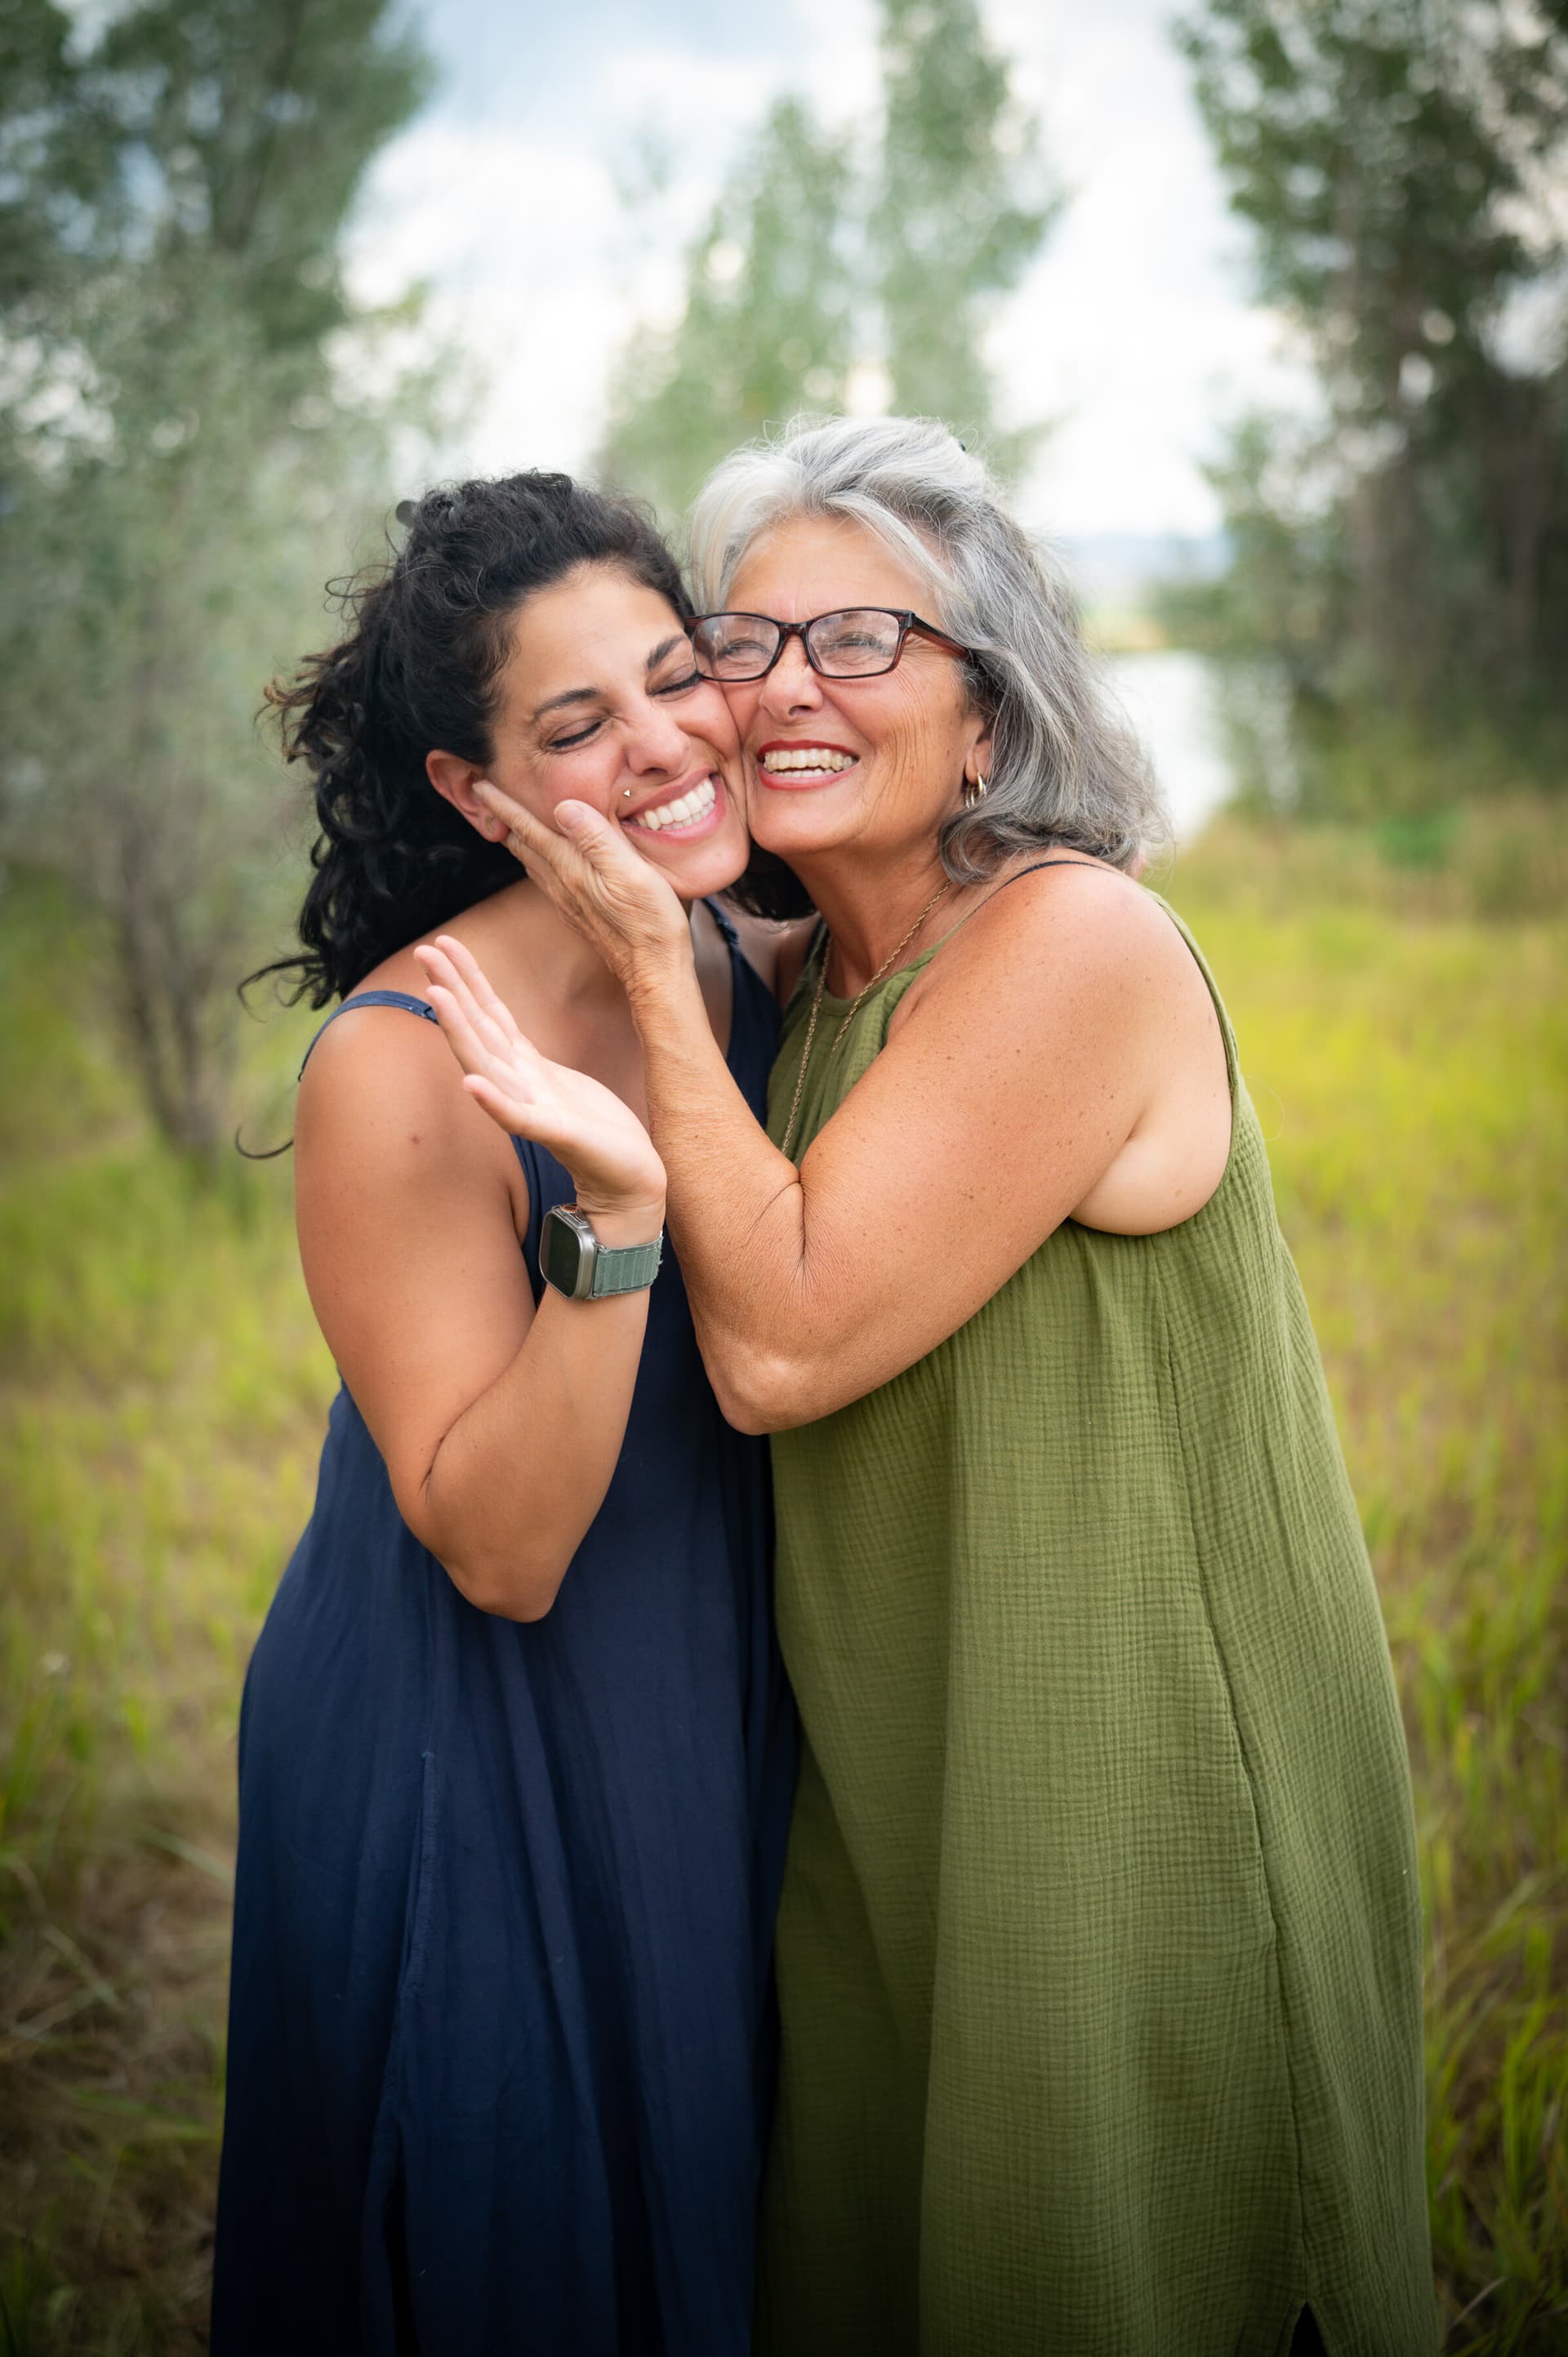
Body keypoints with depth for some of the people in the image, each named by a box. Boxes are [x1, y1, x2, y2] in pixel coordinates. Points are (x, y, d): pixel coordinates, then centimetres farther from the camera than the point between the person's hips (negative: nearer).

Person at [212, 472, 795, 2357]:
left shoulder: (760, 982, -4)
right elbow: (501, 1551, -25)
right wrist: (614, 1218, -35)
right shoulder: (400, 1068, -24)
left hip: (716, 1727, 6)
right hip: (468, 1784, -6)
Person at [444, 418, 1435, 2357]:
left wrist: (650, 966, -19)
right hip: (894, 1766, 8)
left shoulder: (1074, 941, -21)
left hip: (1129, 1777, -8)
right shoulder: (819, 981, 5)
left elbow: (781, 1345, -22)